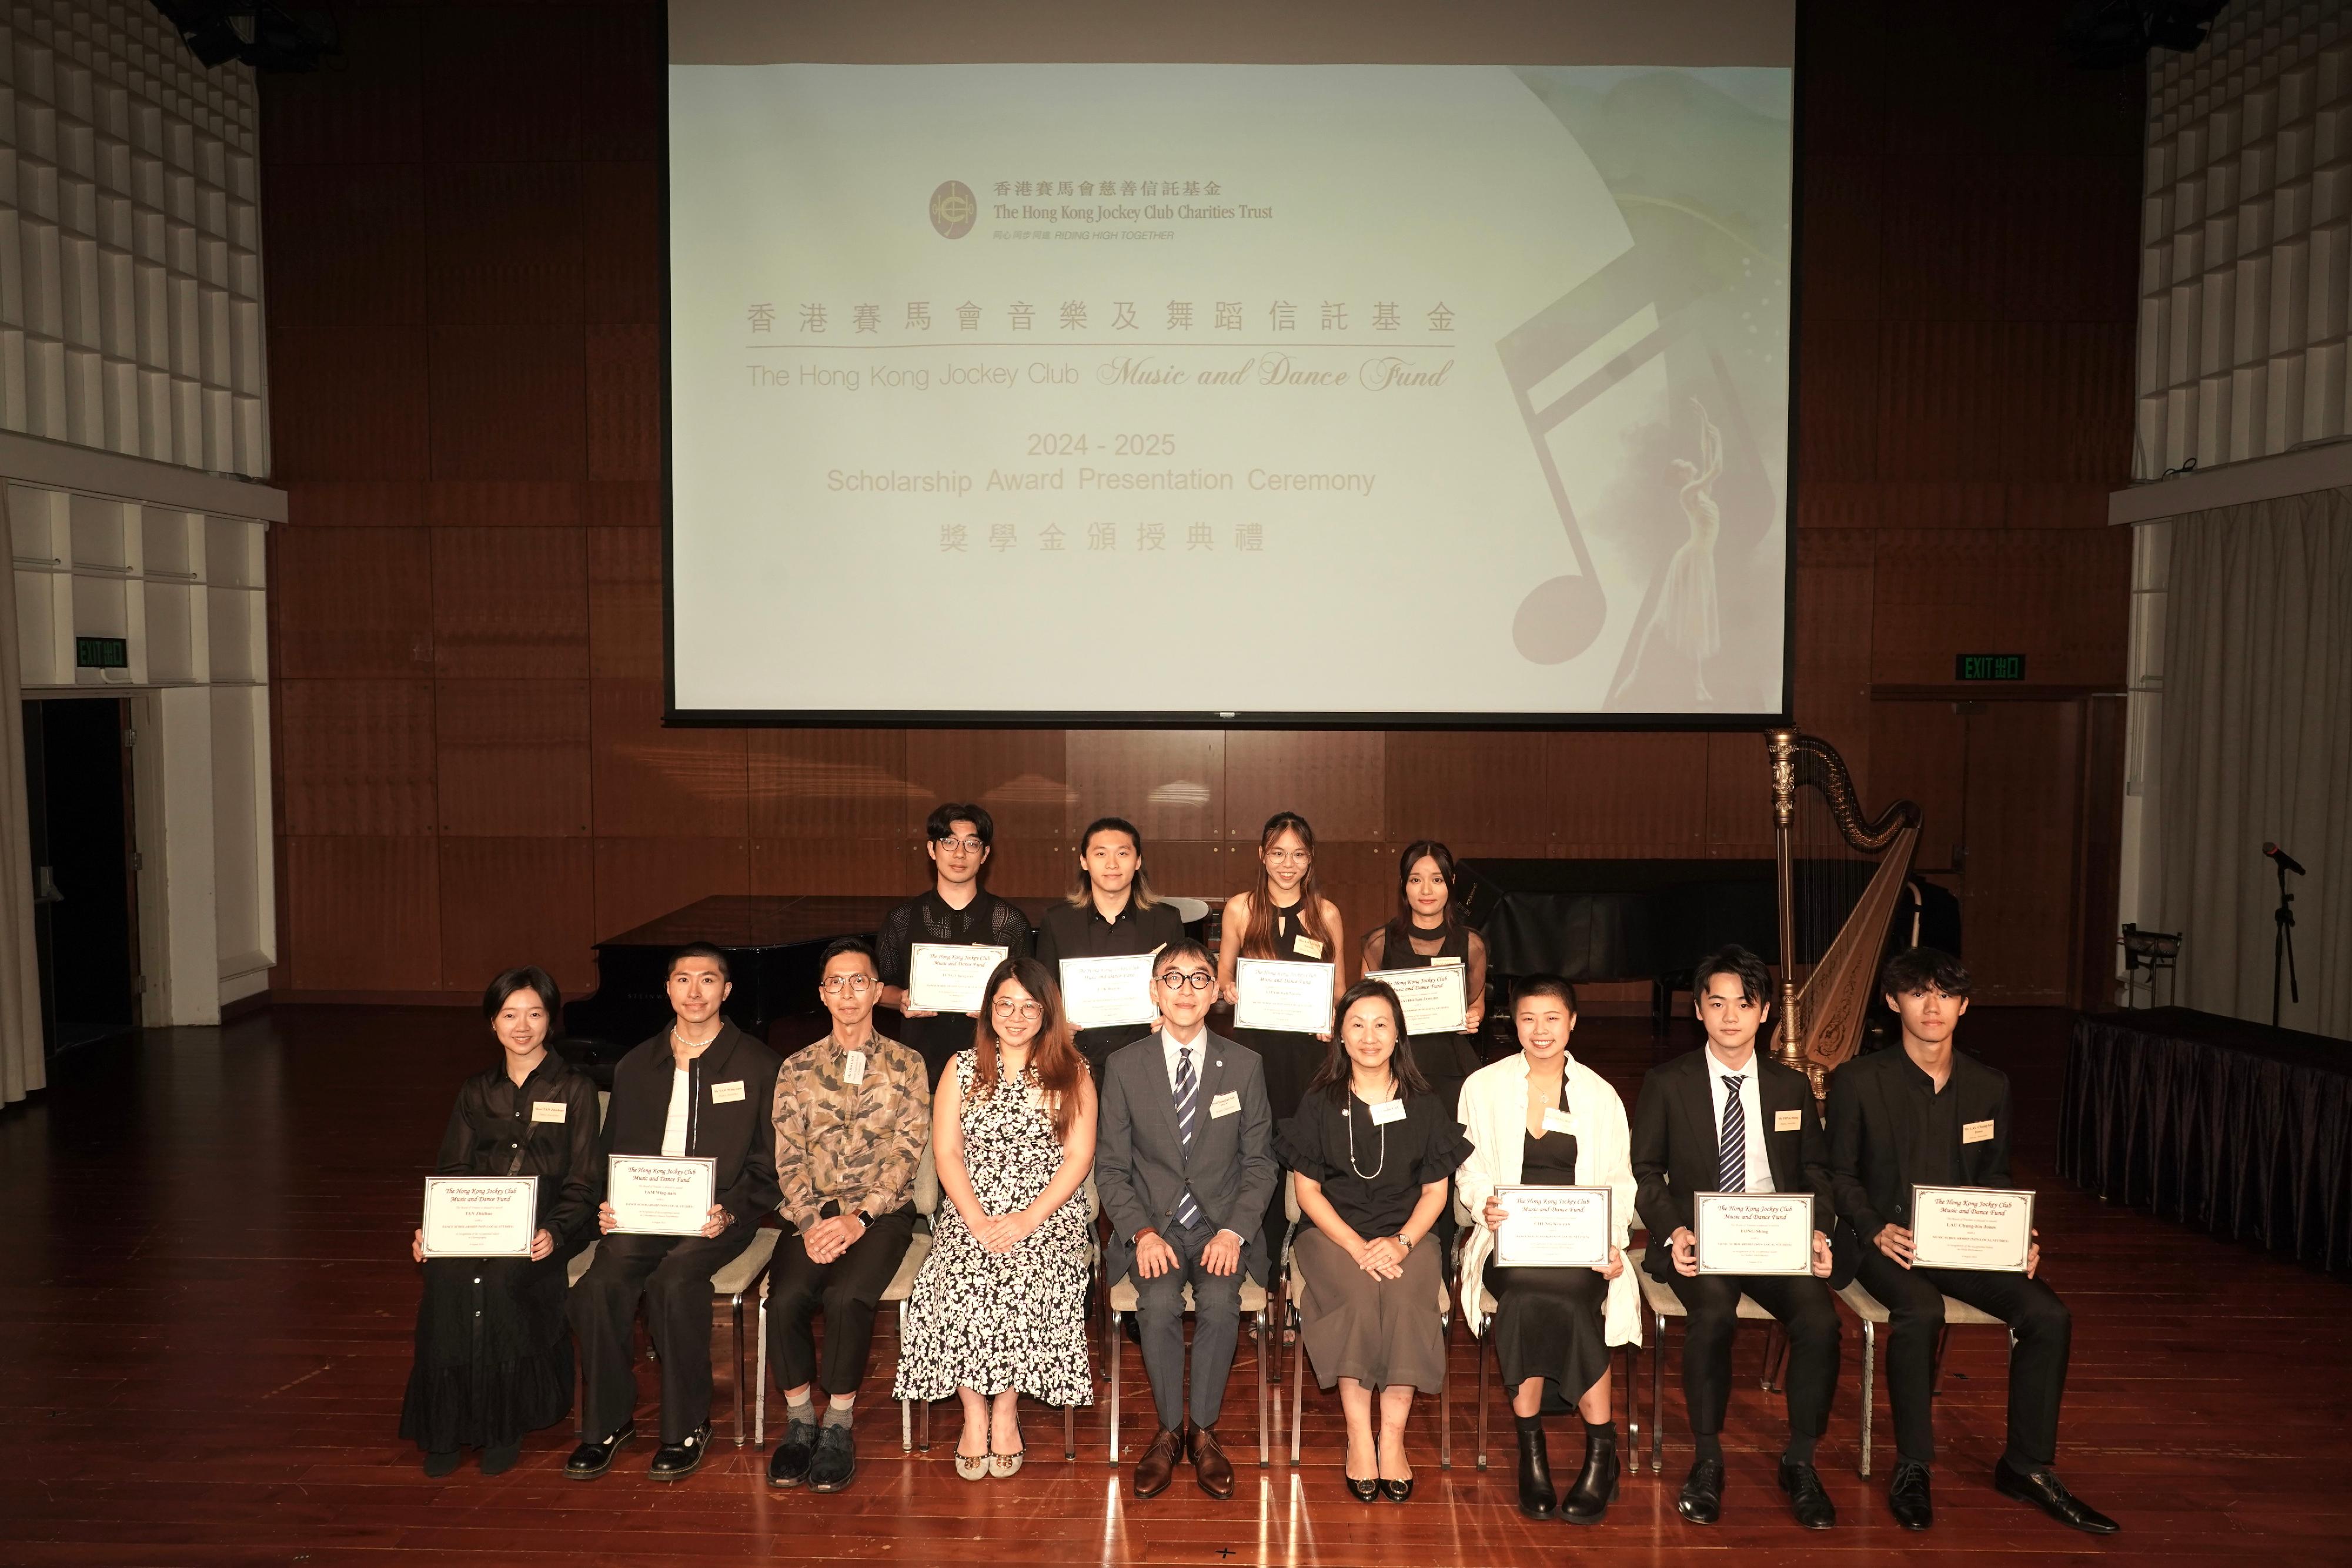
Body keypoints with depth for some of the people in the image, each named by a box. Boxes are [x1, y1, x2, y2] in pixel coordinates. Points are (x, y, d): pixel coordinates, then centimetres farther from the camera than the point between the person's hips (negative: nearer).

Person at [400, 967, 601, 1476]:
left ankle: (503, 1425, -14)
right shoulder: (475, 1092, 17)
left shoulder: (575, 1090, 6)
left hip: (544, 1228, -3)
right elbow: (452, 1172, 12)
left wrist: (555, 1232, -19)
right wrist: (431, 1227, -8)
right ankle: (447, 1425, -15)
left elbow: (583, 1183, 0)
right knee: (446, 1276, -29)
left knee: (499, 1278, -32)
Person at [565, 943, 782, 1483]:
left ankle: (687, 1427, -13)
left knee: (674, 1280, -31)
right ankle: (607, 1422, -4)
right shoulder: (635, 1067, 16)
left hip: (720, 1215, -3)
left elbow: (768, 1163, 2)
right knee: (599, 1285, -25)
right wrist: (609, 1206, -3)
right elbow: (613, 1153, 18)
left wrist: (731, 1211, -15)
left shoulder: (758, 1066, 5)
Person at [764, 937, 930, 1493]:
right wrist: (811, 1222, -13)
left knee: (846, 1297, -30)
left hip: (882, 1212, -2)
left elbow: (906, 1153, -3)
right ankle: (800, 1421, -4)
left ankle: (839, 1426, -11)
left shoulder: (906, 1065, 5)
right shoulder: (797, 1068, 11)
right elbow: (788, 1158, 4)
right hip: (812, 1213, 2)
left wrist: (859, 1219, -15)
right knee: (786, 1298, -26)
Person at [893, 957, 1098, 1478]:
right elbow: (946, 1153, 3)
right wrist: (977, 1219, -12)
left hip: (1050, 1213, -1)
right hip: (971, 1214, 1)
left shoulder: (1071, 1073, 6)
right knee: (960, 1283, -28)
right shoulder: (962, 1069, 10)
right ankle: (974, 1412, -10)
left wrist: (1028, 1220, -14)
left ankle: (1005, 1410, -9)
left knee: (1026, 1280, -30)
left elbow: (1079, 1158, -1)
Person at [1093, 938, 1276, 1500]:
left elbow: (1258, 1163, 4)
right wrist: (1142, 1232, -14)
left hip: (1223, 1222, 0)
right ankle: (1169, 1429, -5)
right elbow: (1110, 1167, 2)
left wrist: (1234, 1232, -12)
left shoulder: (1245, 1065, 3)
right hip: (1152, 1224, 0)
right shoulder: (1124, 1066, 1)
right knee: (1160, 1301, -28)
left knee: (1220, 1301, -28)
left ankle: (1202, 1429, -6)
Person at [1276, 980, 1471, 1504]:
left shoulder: (1423, 1105, 5)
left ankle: (1393, 1438, -19)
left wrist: (1401, 1242, -13)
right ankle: (1359, 1437, -20)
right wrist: (1357, 1246, -14)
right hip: (1333, 1233, -1)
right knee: (1359, 1297, -31)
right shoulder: (1319, 1103, 3)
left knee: (1404, 1299, -30)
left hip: (1406, 1235, 1)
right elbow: (1307, 1189, 0)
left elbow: (1435, 1190, 5)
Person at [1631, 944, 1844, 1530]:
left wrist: (1819, 1229, -7)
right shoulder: (1666, 1084, 5)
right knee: (1713, 1312, -32)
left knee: (1820, 1317, -26)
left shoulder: (1792, 1087, 13)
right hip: (1698, 1239, -2)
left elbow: (1815, 1170, 14)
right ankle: (1707, 1460, -12)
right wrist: (1673, 1232, -15)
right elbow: (1646, 1172, 3)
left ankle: (1800, 1461, -4)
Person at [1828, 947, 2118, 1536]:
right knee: (1920, 1313, -34)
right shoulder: (1858, 1081, -3)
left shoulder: (1990, 1085, 8)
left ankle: (2027, 1465, 0)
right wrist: (1877, 1231, -17)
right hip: (1888, 1240, -4)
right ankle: (1911, 1467, -16)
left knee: (2049, 1315, -19)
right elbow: (1841, 1173, 0)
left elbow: (1995, 1178, 15)